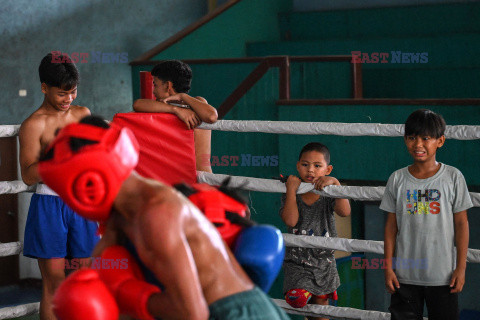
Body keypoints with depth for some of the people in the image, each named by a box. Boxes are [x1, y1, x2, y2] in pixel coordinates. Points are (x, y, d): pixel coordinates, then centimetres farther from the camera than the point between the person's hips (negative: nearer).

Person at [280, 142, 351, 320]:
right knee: (296, 299, -25)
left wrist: (335, 183, -28)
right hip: (297, 263, -1)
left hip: (324, 263, 2)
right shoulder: (291, 194, -3)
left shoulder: (328, 194, -3)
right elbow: (290, 220, -20)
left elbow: (345, 212, -22)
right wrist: (291, 189, -18)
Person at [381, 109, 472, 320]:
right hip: (405, 274, 2)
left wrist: (461, 267, -3)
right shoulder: (397, 179, 1)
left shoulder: (453, 177, -3)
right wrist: (388, 267, 2)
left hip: (443, 275, -1)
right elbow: (391, 225, 5)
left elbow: (461, 223, 0)